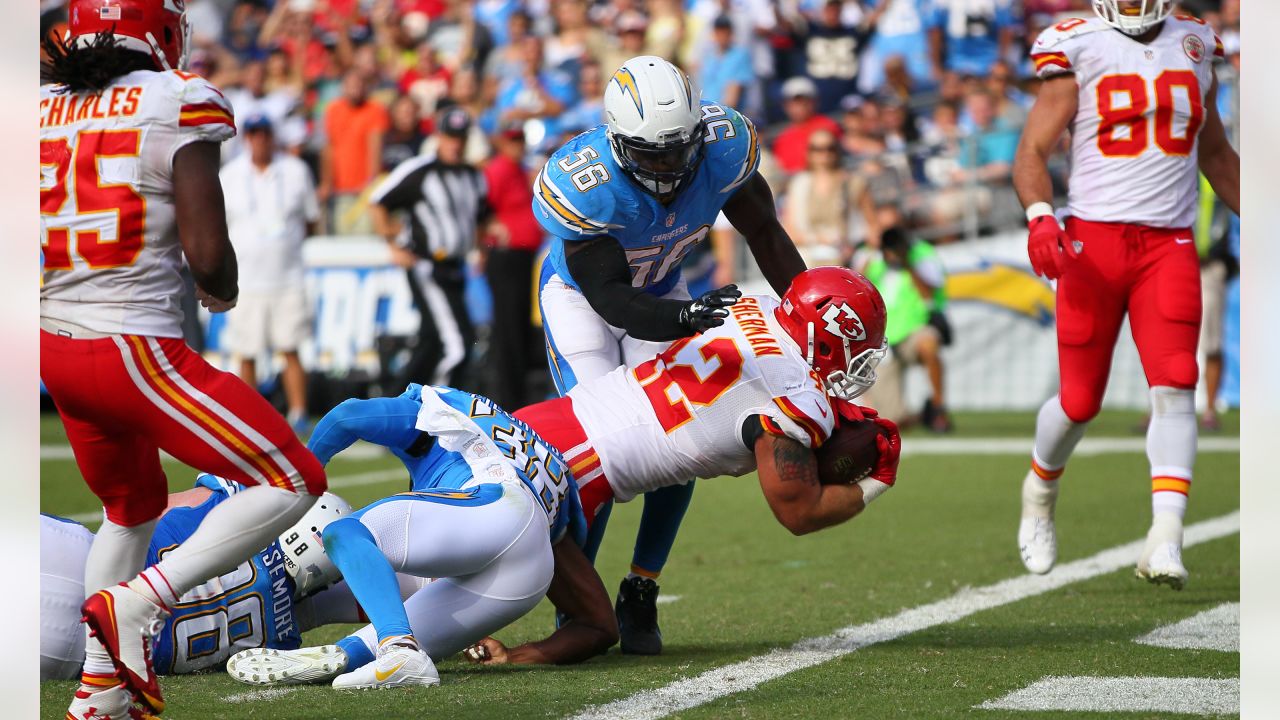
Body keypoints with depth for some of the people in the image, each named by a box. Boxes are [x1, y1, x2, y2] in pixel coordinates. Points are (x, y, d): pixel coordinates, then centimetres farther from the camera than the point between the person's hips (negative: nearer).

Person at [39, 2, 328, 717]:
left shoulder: (38, 110, 7)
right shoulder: (176, 104, -9)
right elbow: (207, 252, -13)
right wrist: (223, 292, 9)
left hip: (54, 348, 7)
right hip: (135, 352, -7)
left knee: (131, 509, 29)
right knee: (294, 484, -1)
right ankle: (137, 604, -13)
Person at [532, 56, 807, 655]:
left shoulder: (723, 147, -27)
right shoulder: (582, 183, -38)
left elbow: (764, 233, -8)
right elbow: (609, 297, -35)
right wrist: (685, 318, -51)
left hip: (661, 291, 4)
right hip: (581, 295, -4)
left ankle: (640, 597, 4)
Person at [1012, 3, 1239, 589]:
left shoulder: (1194, 48, 12)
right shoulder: (1078, 52, -1)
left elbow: (1215, 154, 25)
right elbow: (1033, 151, -5)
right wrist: (1040, 217, -23)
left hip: (1169, 244, 3)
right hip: (1094, 239, -2)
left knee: (1174, 386, -15)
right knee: (1080, 401, 1)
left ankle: (1165, 540, -20)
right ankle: (1039, 492, 31)